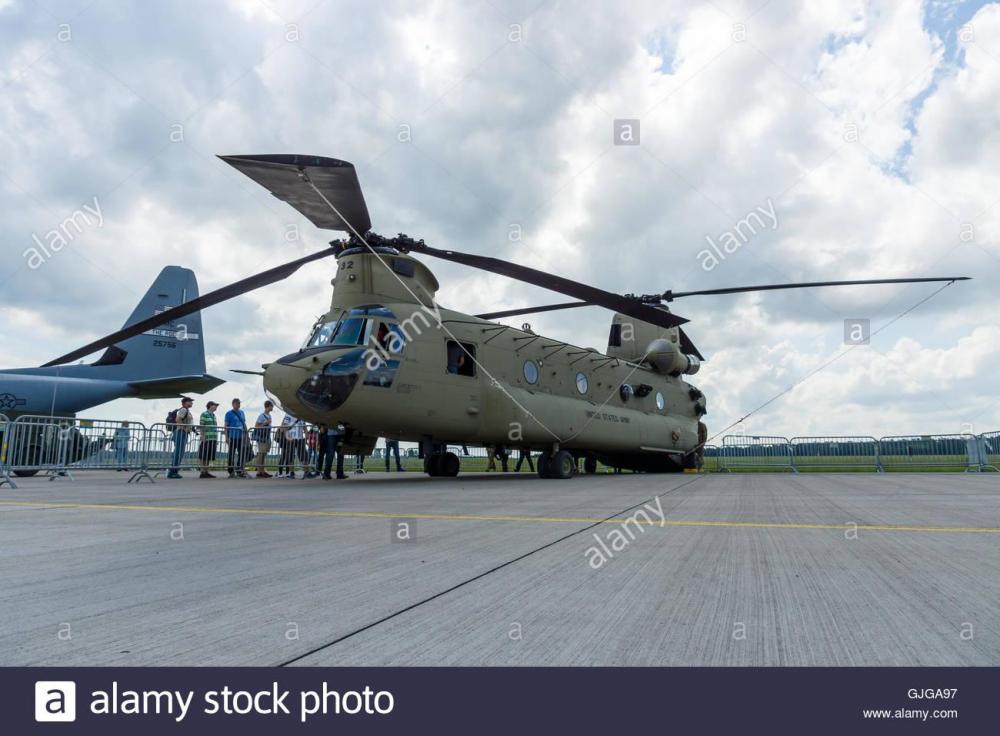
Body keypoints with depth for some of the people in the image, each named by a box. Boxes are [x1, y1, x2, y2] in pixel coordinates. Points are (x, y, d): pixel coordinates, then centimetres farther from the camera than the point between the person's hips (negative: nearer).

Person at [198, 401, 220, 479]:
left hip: (213, 439, 8)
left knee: (210, 457, 7)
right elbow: (201, 426, -11)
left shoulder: (213, 415, 19)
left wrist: (216, 439, 20)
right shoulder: (204, 414, -4)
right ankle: (203, 472, -3)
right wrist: (203, 437, -18)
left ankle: (206, 472, 11)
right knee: (203, 457, -4)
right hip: (206, 439, -8)